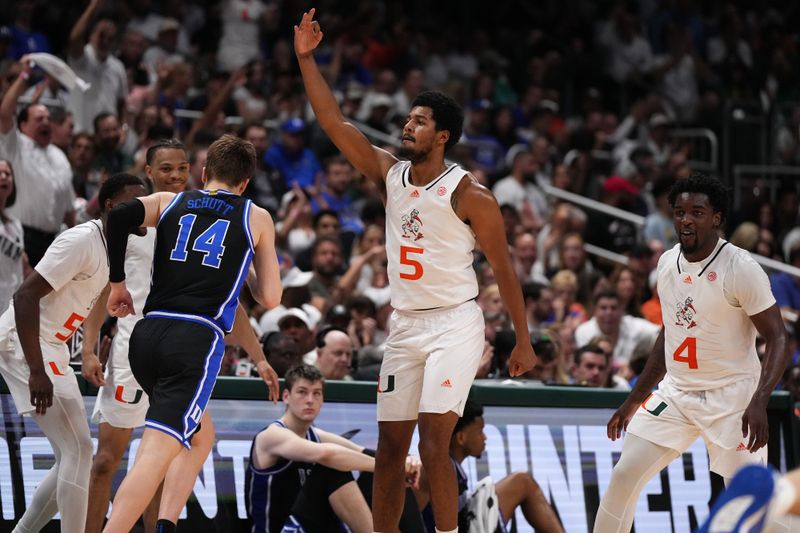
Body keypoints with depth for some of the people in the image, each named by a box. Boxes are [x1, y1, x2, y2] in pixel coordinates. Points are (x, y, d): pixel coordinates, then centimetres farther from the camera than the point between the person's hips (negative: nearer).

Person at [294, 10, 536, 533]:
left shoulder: (469, 194, -10)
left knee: (433, 444, -16)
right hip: (405, 326, 6)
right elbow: (334, 122, 4)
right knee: (390, 447, 7)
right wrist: (307, 59, -4)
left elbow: (504, 267, -6)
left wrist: (524, 340, -7)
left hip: (454, 326, -6)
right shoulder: (389, 172, 6)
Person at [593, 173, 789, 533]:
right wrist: (633, 402, 18)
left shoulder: (740, 269, -16)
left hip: (731, 395, -6)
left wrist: (758, 403, -28)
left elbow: (776, 338, -14)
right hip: (676, 391, 6)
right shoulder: (668, 262, 4)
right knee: (624, 476, -1)